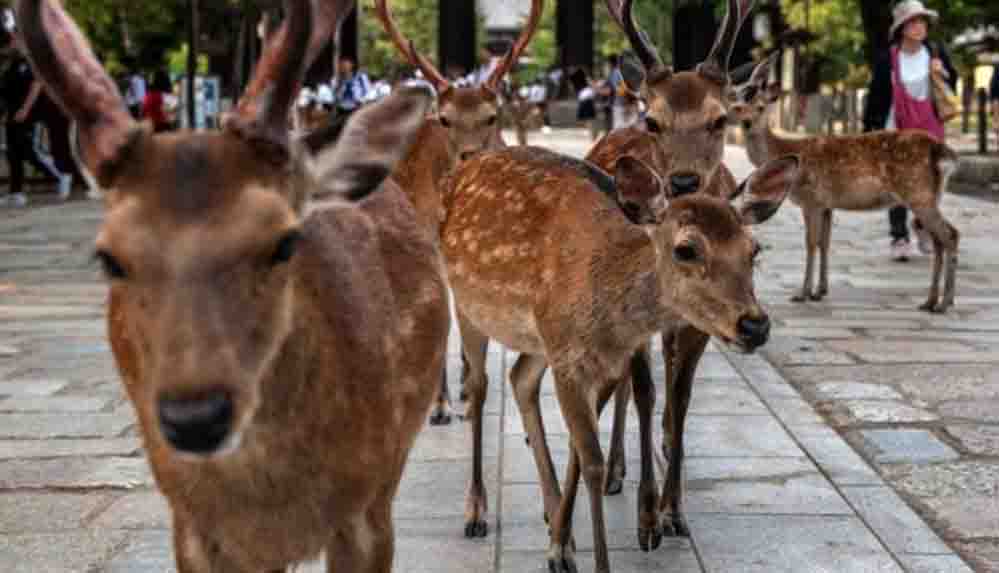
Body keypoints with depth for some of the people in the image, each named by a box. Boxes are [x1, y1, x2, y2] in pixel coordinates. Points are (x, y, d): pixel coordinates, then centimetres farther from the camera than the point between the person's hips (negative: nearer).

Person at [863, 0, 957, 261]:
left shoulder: (936, 52, 0)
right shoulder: (888, 59, -7)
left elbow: (952, 86, 11)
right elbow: (876, 95, -3)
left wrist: (944, 74, -11)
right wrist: (868, 130, -3)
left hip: (929, 129, 2)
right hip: (896, 130, -2)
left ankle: (923, 225, 31)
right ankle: (899, 237, 7)